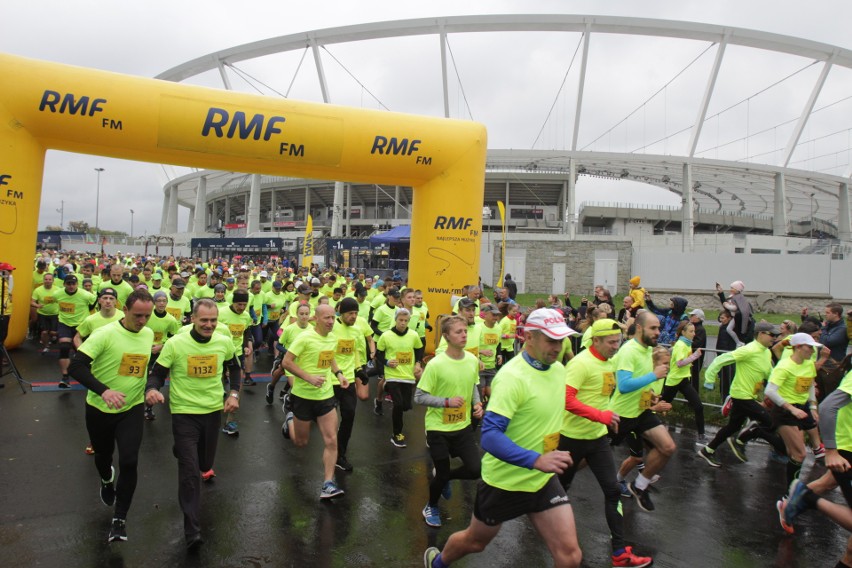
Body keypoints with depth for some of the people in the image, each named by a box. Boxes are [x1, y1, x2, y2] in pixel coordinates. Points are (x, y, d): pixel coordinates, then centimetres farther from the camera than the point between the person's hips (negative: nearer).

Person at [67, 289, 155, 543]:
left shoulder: (148, 334, -3)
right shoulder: (105, 334, -21)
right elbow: (76, 367, -27)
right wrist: (104, 390, -38)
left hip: (132, 409, 2)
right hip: (100, 408, -2)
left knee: (129, 462, -11)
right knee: (103, 456, 20)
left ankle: (120, 518, 6)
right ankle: (107, 480, 57)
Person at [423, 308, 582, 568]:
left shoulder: (558, 369, -2)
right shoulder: (512, 377, -27)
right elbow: (489, 436, -33)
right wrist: (536, 460, -42)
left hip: (543, 479, 6)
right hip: (504, 480, -5)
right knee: (474, 542, 18)